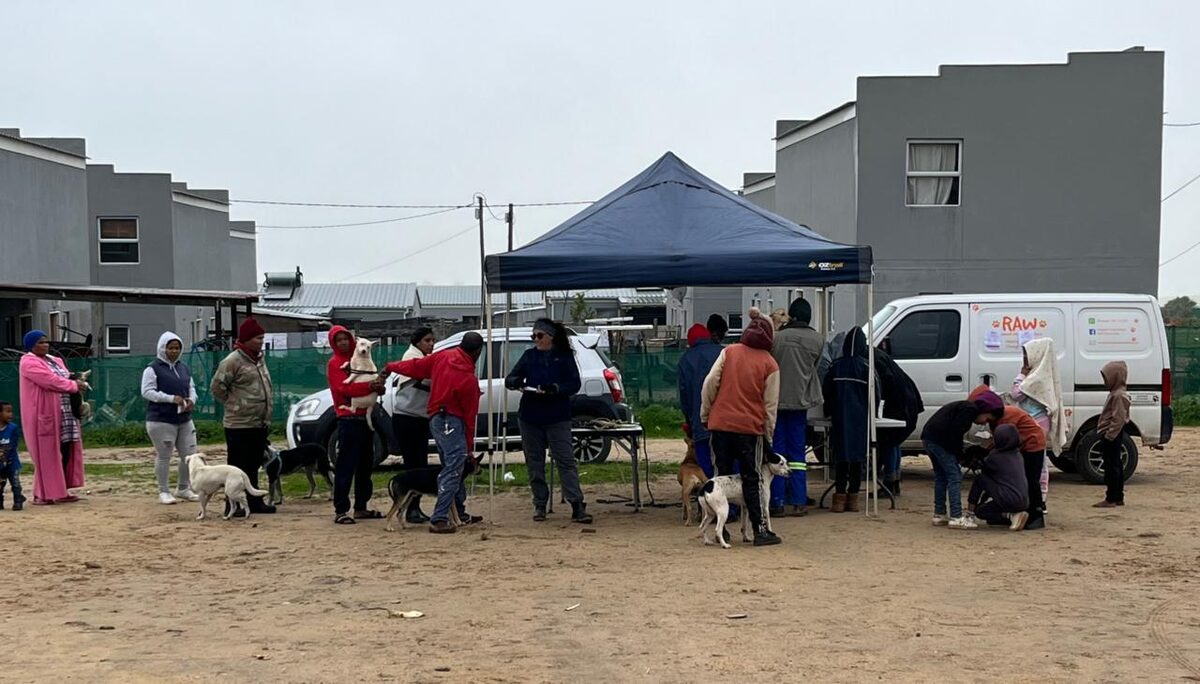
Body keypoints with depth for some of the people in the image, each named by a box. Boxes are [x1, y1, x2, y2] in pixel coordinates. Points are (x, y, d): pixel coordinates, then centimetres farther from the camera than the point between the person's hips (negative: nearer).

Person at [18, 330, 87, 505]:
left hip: (64, 414, 8)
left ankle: (60, 491, 14)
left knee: (66, 451, 7)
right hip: (44, 415, -8)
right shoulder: (29, 363, -8)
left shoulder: (55, 360, 19)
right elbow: (50, 381, -18)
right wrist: (74, 385, -10)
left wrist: (78, 382, -3)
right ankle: (43, 494, -1)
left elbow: (63, 379, 18)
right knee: (46, 455, -6)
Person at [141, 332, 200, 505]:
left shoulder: (184, 368, 14)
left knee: (190, 455, 6)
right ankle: (164, 492, 13)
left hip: (184, 419, 7)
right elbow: (147, 392, -13)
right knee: (163, 456, 1)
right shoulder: (153, 369, -7)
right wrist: (171, 398, -21)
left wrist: (191, 400, -4)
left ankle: (183, 488, 22)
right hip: (161, 420, -6)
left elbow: (192, 388, 19)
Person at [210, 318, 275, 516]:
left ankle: (255, 502, 24)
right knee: (237, 467, -1)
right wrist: (234, 404, -3)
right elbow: (217, 387, -12)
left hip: (260, 424, 8)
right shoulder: (233, 361, -13)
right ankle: (232, 505, 6)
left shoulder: (260, 359, 12)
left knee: (253, 466, 16)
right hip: (240, 424, -8)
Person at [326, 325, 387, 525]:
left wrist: (379, 385, -7)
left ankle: (361, 507, 21)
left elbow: (371, 380, 16)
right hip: (349, 419, -8)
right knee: (346, 466, -9)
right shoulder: (334, 363, -4)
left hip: (365, 416, 8)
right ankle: (340, 510, -7)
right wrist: (370, 386, -26)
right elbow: (344, 388, -17)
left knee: (366, 465, 13)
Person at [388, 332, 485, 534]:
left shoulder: (443, 357, 0)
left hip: (436, 419, 9)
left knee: (452, 468, 17)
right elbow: (469, 414, -9)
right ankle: (439, 519, -16)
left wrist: (391, 367, 26)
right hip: (452, 423, -9)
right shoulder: (469, 379, -16)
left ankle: (460, 514, 25)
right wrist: (470, 445, 0)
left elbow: (416, 366, 9)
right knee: (453, 470, -10)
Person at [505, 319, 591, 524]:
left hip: (557, 418, -3)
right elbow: (509, 380, 5)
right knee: (534, 463, 8)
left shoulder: (564, 356, 1)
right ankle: (539, 506, 18)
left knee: (566, 461, -9)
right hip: (530, 417, 3)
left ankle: (577, 506, -12)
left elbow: (575, 384, -6)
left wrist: (556, 388, -24)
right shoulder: (529, 355, 8)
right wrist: (516, 382, -19)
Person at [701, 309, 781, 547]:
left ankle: (721, 528, 14)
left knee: (722, 474, 10)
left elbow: (709, 384, -2)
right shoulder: (770, 364, 0)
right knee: (751, 478, 6)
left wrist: (705, 414, 7)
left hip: (720, 423, 2)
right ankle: (760, 529, 5)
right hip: (750, 427, -2)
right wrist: (768, 436, 8)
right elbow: (770, 405, 1)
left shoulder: (729, 352, 4)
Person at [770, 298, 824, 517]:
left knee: (777, 451, 4)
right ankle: (798, 501, 9)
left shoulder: (777, 337, -9)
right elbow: (813, 365, 10)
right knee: (797, 452, 11)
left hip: (777, 400, -2)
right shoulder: (817, 340, -1)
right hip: (800, 401, 2)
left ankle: (778, 502, 2)